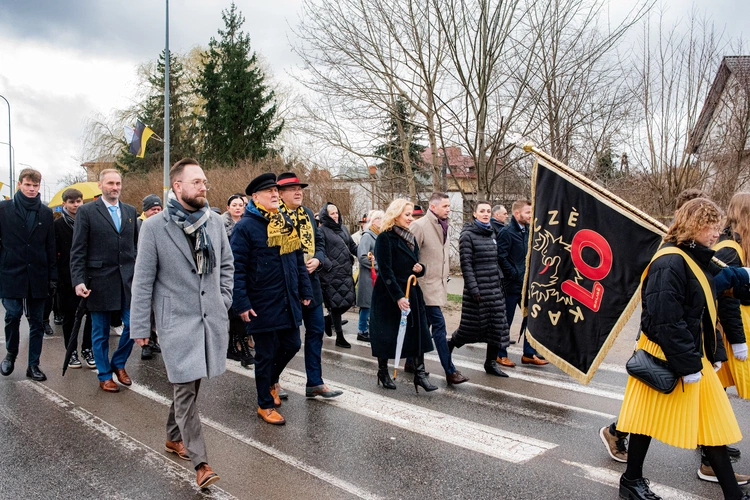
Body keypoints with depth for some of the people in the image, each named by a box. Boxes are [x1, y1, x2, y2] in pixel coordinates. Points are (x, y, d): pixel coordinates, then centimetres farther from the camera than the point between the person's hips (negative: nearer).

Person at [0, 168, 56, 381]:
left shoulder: (45, 213, 8)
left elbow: (50, 247, 8)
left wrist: (53, 276, 5)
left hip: (37, 276, 2)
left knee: (37, 322, 6)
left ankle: (33, 364, 15)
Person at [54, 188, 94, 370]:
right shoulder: (58, 225, 0)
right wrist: (56, 278, -8)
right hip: (67, 278, -1)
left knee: (92, 313, 0)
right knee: (69, 315, 9)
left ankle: (87, 349, 15)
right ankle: (71, 351, 20)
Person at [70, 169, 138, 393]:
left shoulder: (130, 211, 10)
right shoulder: (87, 212, -3)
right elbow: (78, 250, -5)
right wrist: (79, 281, -13)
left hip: (128, 280, 3)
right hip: (100, 281, -3)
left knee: (133, 325, 1)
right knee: (101, 332, 8)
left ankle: (118, 363, 25)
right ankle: (105, 376, 23)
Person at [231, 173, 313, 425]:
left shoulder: (287, 223, 10)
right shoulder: (245, 227, -12)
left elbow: (298, 260, 15)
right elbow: (237, 268, -15)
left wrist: (305, 291, 12)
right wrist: (242, 304, -18)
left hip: (288, 301, 7)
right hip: (262, 305, -6)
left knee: (292, 345, 15)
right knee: (266, 354, 5)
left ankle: (269, 380, 42)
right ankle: (265, 405, 23)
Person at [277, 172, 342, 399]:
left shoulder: (308, 213, 11)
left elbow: (319, 241, 15)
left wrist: (317, 259, -4)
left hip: (310, 281, 7)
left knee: (316, 330, 9)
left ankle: (315, 383, 20)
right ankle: (273, 381, 26)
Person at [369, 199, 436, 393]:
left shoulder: (410, 238, 13)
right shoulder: (385, 238, -11)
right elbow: (385, 270, -18)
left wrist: (420, 268, -4)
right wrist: (398, 297, -23)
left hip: (411, 293, 7)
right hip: (389, 295, -7)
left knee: (418, 331, 1)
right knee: (387, 334, 4)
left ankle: (420, 373, 7)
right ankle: (383, 372, 21)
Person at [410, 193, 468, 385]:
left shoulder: (442, 226, 13)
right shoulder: (419, 226, -14)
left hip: (439, 282, 9)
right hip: (427, 283, -9)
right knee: (439, 325, -10)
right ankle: (450, 371, -6)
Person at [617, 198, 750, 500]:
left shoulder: (699, 260, 11)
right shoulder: (670, 263, -20)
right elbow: (665, 320, -25)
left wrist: (714, 353, 15)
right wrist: (688, 364, -22)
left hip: (695, 355, 10)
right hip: (666, 357, -9)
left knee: (712, 422, 13)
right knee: (651, 417, 4)